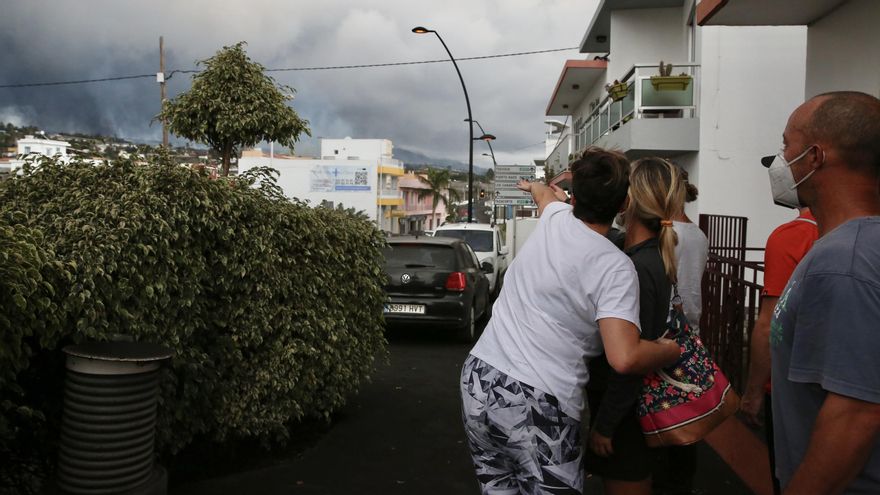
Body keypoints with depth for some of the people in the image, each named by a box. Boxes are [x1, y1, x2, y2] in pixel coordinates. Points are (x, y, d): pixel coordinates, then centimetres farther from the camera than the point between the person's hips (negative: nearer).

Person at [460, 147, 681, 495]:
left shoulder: (554, 218, 6)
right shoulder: (615, 267, -11)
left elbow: (544, 194, 34)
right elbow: (624, 359, -21)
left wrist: (534, 186, 57)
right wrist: (672, 349, -1)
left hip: (479, 379, 6)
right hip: (539, 404, -6)